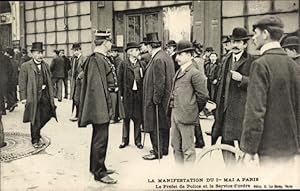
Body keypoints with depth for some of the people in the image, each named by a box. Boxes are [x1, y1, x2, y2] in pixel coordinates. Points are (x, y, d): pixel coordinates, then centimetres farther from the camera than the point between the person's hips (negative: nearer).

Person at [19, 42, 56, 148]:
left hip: (45, 95, 5)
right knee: (35, 120, 4)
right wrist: (23, 97, -11)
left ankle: (36, 133, 33)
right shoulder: (25, 66, -5)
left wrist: (51, 95, 10)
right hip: (33, 96, -5)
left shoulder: (46, 65, 11)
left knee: (46, 115, 6)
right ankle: (35, 140, 21)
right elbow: (22, 83, -6)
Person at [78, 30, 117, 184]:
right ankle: (99, 173, 10)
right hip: (100, 107, -10)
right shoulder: (96, 60, -18)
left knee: (98, 137, 19)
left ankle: (96, 166, 34)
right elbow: (95, 86, -22)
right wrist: (105, 107, -21)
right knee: (101, 139, -1)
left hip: (103, 107, 10)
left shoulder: (102, 58, 11)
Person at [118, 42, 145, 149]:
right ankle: (125, 140, 19)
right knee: (126, 118, 7)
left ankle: (137, 140, 17)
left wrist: (144, 93, -2)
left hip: (139, 94, 2)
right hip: (127, 94, -2)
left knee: (138, 118, 6)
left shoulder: (141, 64, 6)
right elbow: (120, 80, 0)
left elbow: (144, 79, 5)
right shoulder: (124, 64, -1)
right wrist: (121, 94, -5)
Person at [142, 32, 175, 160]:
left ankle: (157, 152, 9)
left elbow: (159, 82, -23)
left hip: (157, 99, -10)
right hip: (166, 98, 10)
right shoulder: (166, 56, 11)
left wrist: (156, 98, -18)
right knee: (164, 124, 17)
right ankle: (164, 149, 29)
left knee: (156, 126, 0)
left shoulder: (158, 59, -20)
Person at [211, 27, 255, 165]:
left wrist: (242, 79, -21)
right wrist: (218, 104, 20)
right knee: (226, 144, 11)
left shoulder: (252, 61, -5)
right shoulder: (226, 59, 16)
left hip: (242, 109, -6)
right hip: (225, 109, 7)